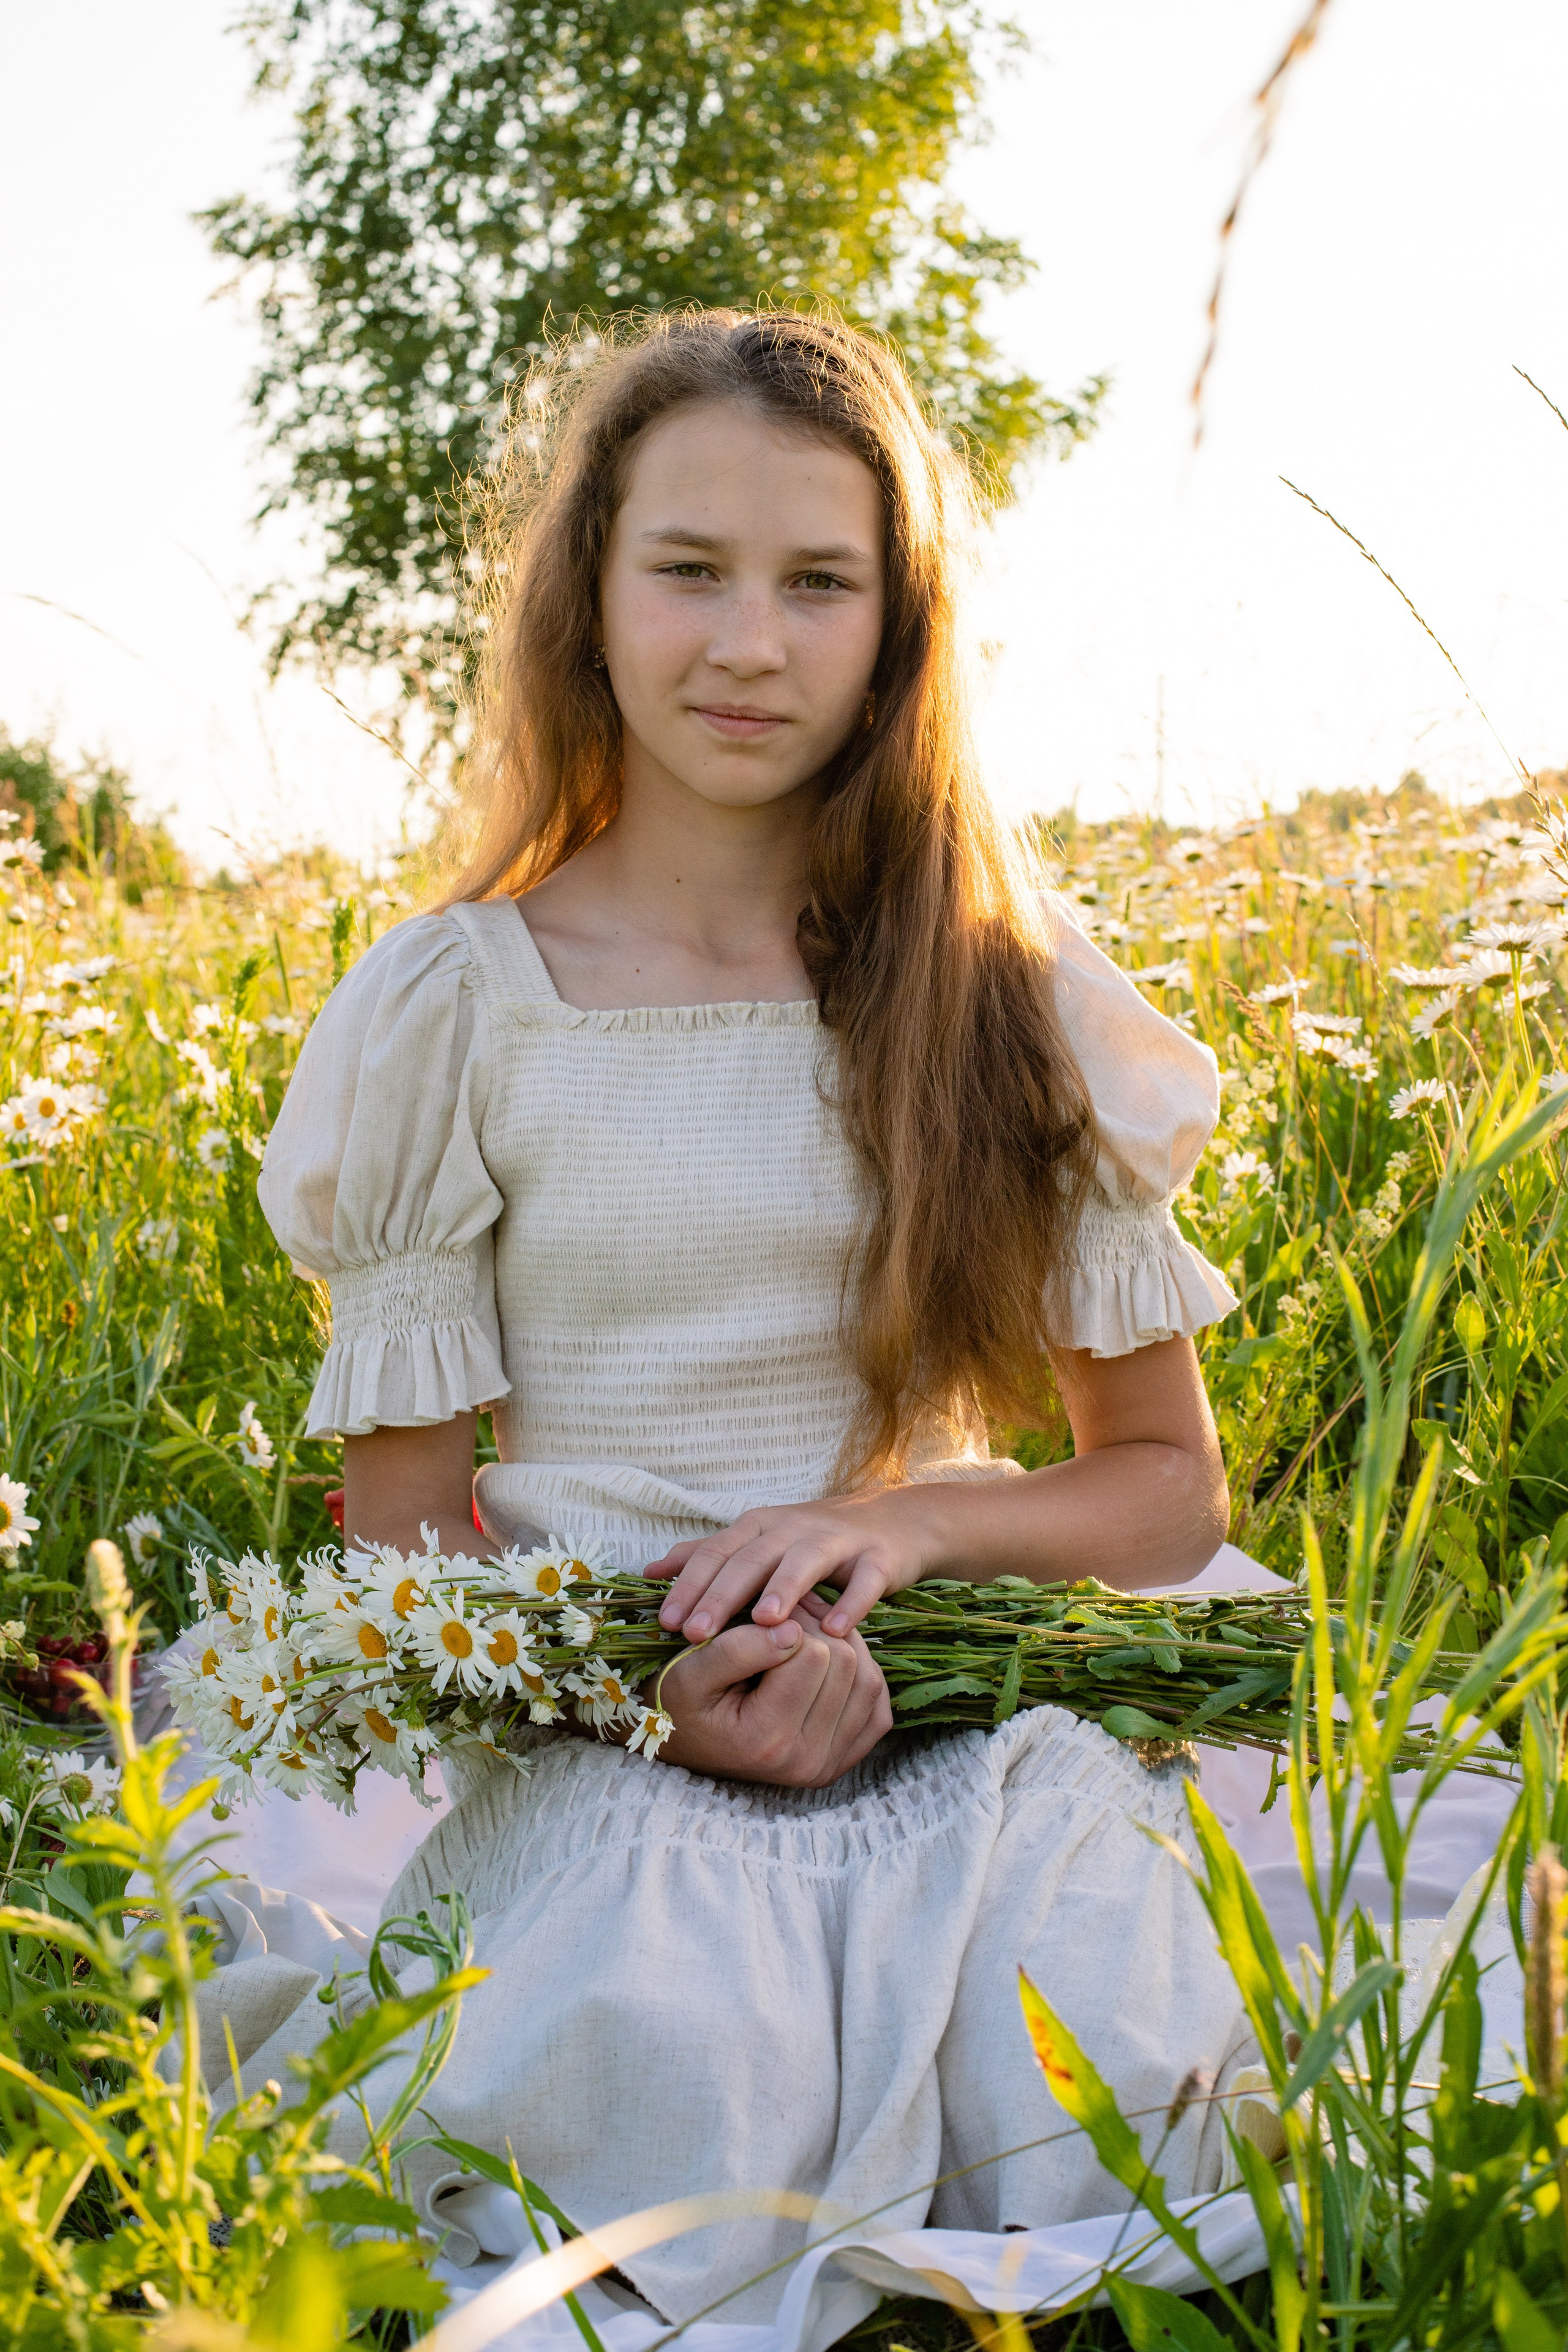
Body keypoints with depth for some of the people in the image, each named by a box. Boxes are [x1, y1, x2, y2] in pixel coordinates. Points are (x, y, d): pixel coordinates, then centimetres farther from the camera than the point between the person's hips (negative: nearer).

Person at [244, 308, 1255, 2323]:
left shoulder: (1014, 1002, 4)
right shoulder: (452, 1012, 0)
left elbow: (1170, 1482, 9)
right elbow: (399, 1520, 3)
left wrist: (906, 1522, -12)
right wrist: (653, 1676, -16)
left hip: (972, 1755, 2)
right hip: (590, 1758, -1)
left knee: (1119, 2105, -28)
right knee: (677, 2093, -33)